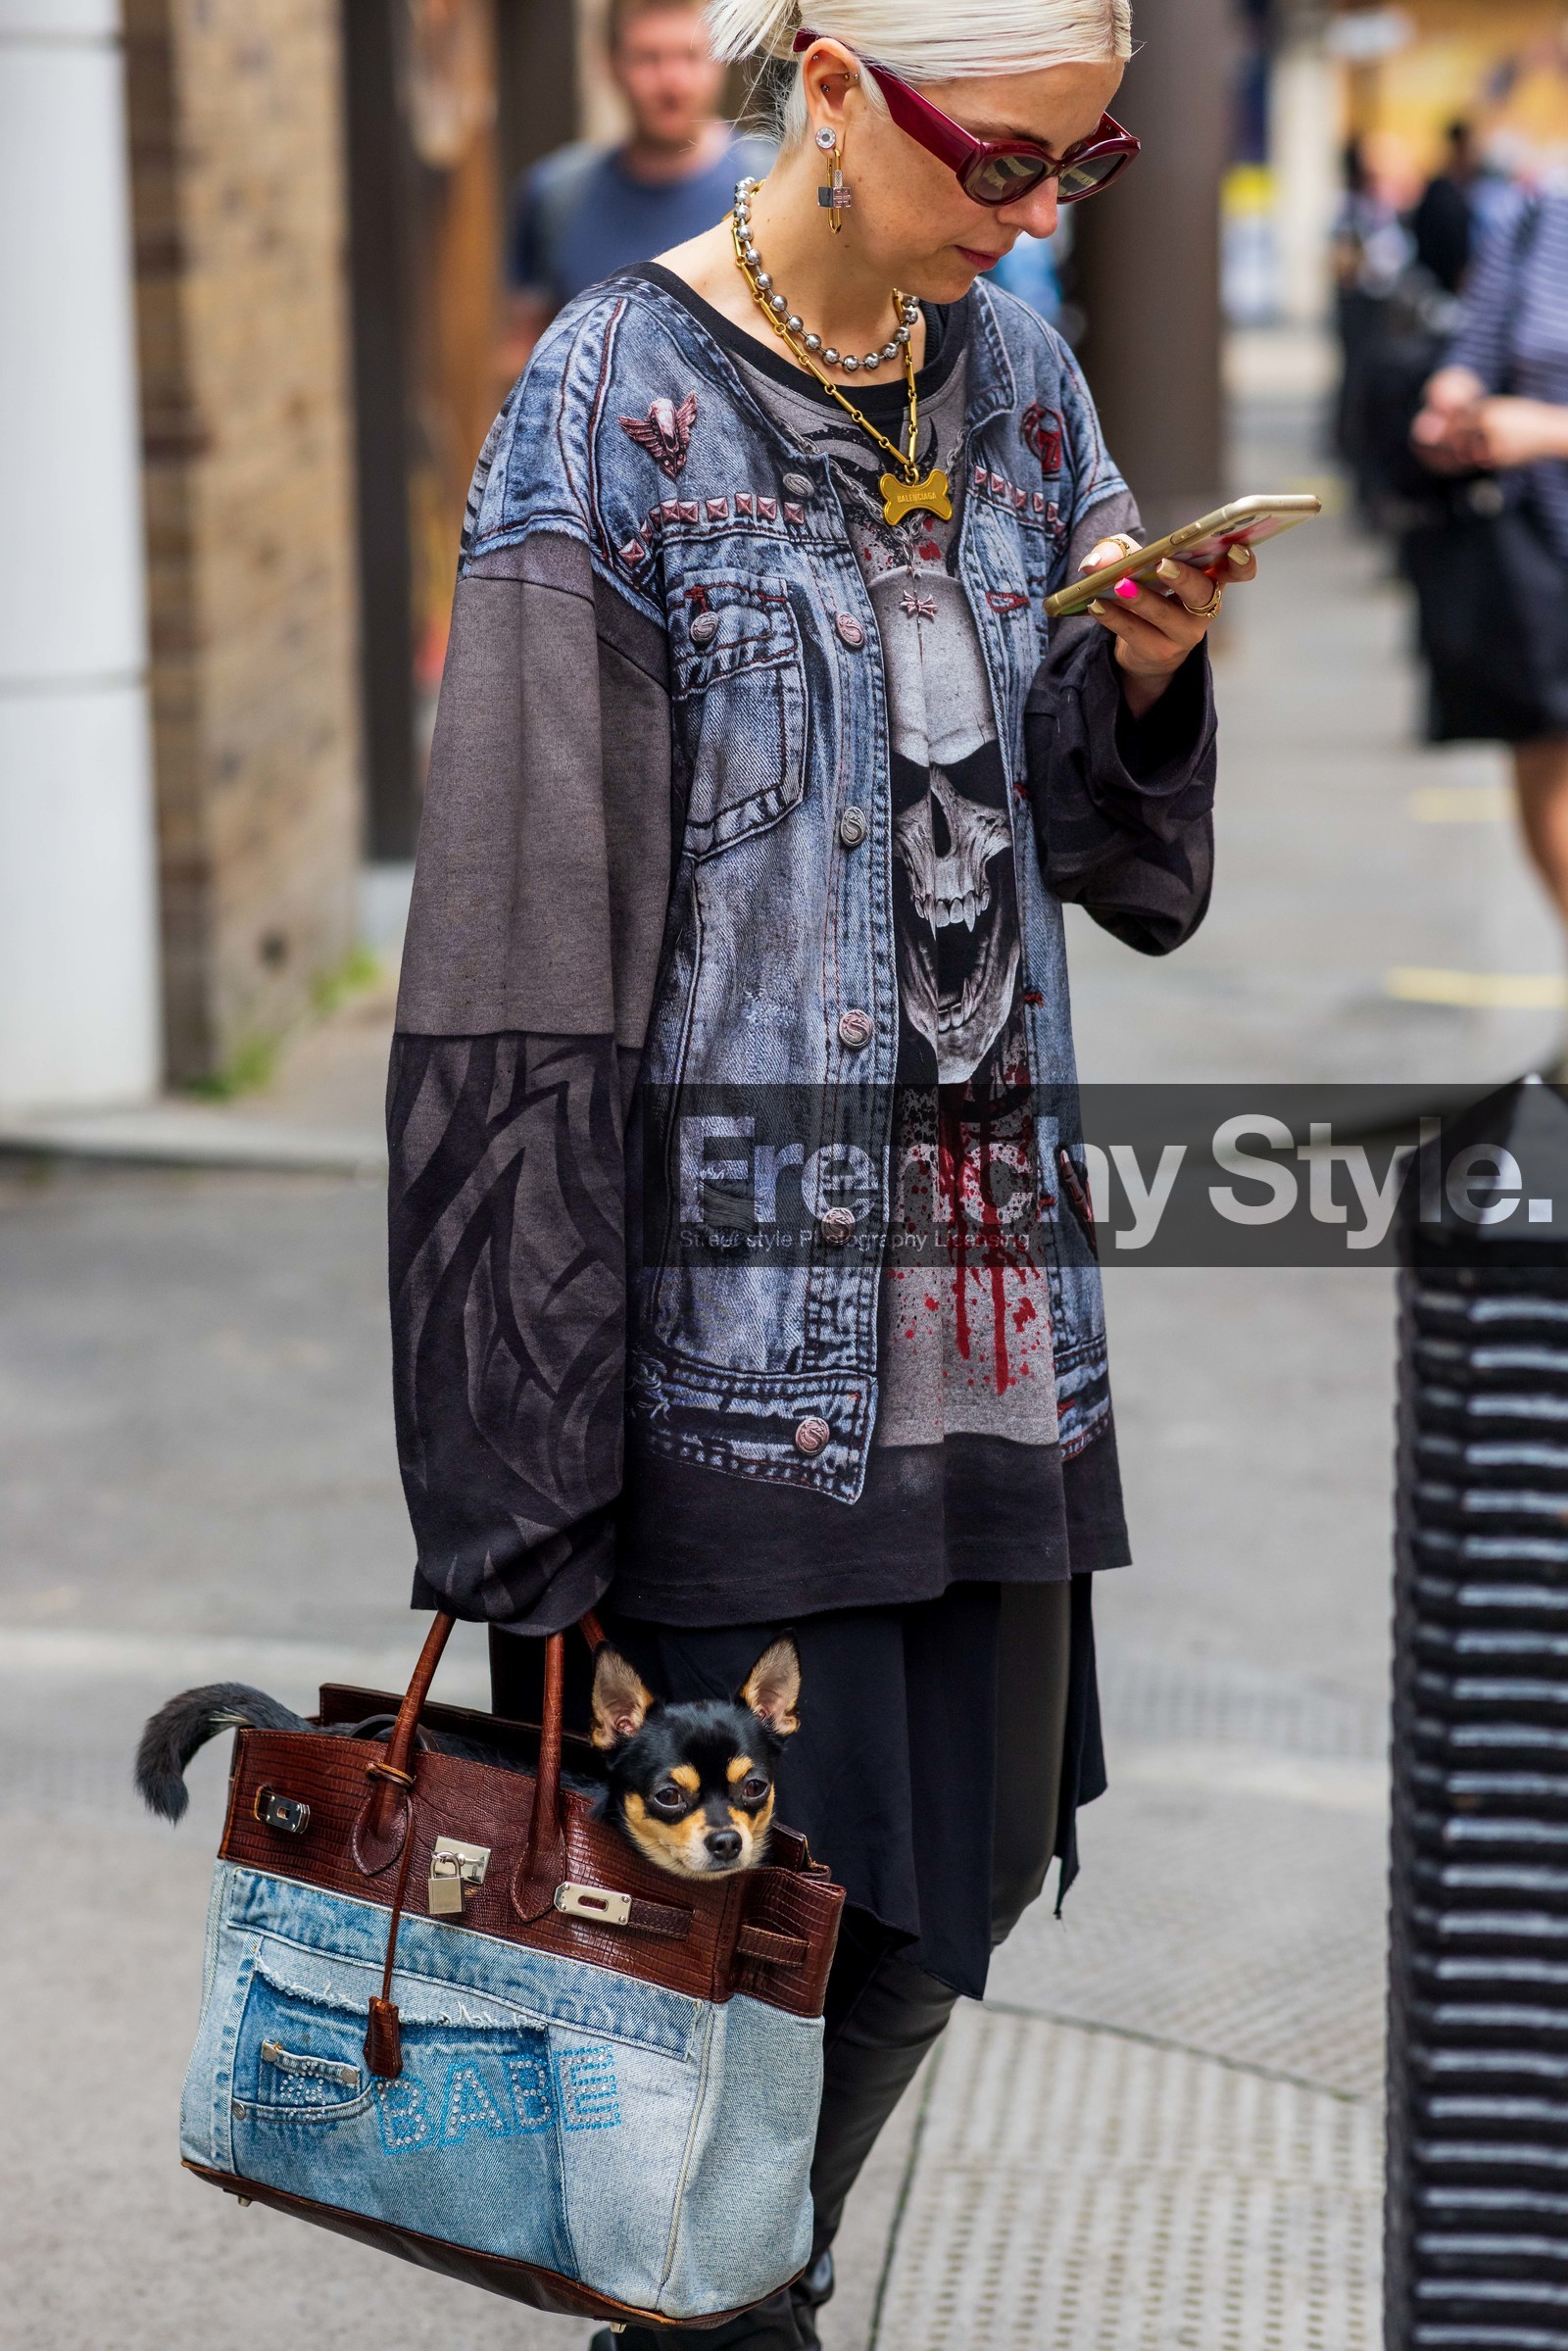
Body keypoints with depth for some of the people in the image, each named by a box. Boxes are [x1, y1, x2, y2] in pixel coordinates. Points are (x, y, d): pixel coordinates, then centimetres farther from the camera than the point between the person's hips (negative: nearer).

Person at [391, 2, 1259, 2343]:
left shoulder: (1019, 376, 9)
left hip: (991, 1255, 6)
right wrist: (532, 1488, -17)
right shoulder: (615, 410, -11)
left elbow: (1116, 859, 16)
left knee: (960, 1871, 13)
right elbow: (523, 948, -14)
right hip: (745, 1285, -6)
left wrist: (1142, 676, -8)